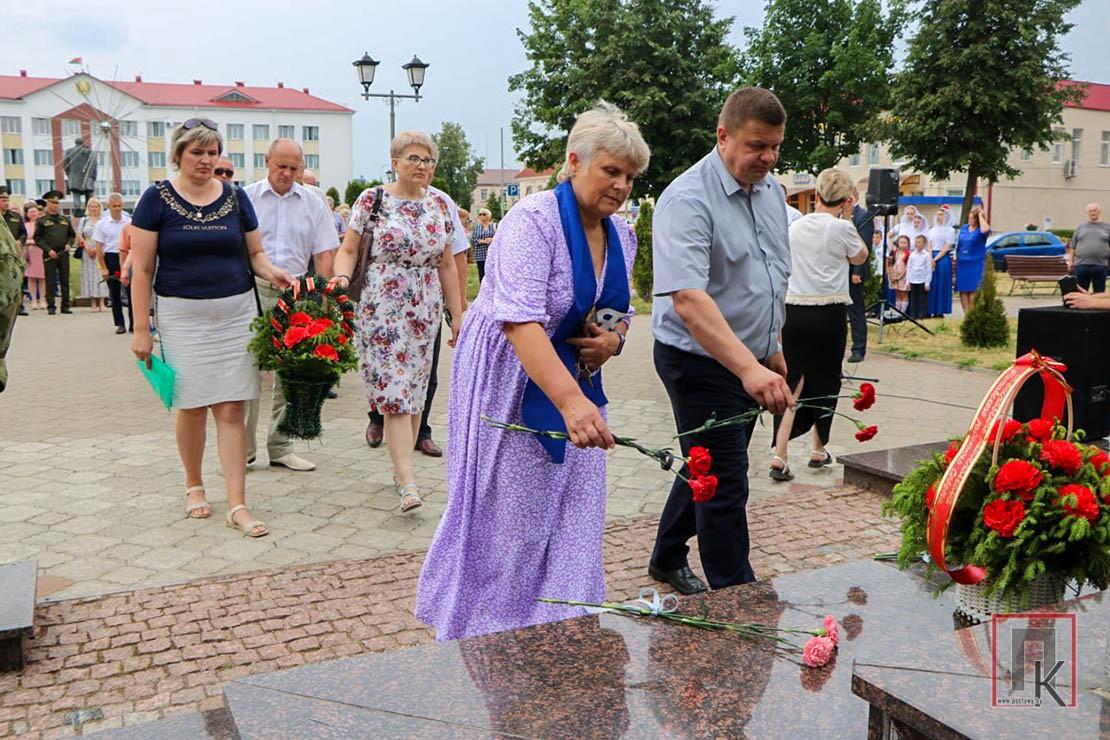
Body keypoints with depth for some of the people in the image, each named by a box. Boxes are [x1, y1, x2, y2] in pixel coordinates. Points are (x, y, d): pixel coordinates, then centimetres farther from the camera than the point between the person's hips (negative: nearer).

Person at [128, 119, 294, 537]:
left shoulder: (235, 197, 7)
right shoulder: (157, 198, -1)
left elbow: (255, 252, 13)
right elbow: (141, 269, -1)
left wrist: (271, 272, -10)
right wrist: (142, 328, -4)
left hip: (235, 313, 2)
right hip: (182, 316, -1)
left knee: (231, 409, -1)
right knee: (192, 405, 5)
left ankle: (237, 505, 1)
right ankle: (193, 485, 29)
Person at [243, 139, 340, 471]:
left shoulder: (313, 203, 10)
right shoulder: (246, 198, 4)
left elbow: (325, 253, 8)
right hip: (253, 291, -2)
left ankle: (281, 447, 15)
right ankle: (243, 448, 5)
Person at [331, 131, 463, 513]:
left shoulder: (439, 205, 10)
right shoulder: (372, 200, -1)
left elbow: (446, 265, 13)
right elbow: (348, 250, 0)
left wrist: (457, 314, 12)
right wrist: (341, 279, -21)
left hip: (425, 311, 5)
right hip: (381, 309, -4)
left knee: (415, 390, 9)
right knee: (394, 390, -10)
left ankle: (401, 464, 24)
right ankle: (408, 482, -13)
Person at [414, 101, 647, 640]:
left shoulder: (621, 235, 4)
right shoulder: (534, 219, -20)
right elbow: (520, 320, -33)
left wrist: (613, 339, -6)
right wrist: (571, 400, -44)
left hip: (575, 383, 7)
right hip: (511, 384, -7)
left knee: (573, 524, 8)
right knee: (508, 525, 2)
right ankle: (485, 640, 22)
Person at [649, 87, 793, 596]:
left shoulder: (770, 189, 6)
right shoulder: (687, 200, -21)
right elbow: (688, 301, -34)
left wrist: (773, 349, 17)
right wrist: (750, 369, -42)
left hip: (752, 358, 9)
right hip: (702, 361, -8)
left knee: (708, 464, 21)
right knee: (724, 483, -3)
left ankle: (667, 559, 40)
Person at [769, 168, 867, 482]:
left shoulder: (796, 226, 6)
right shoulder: (842, 228, -6)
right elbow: (860, 257, 12)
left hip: (793, 310, 3)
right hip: (829, 312, -3)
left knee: (793, 382, 4)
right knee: (825, 381, 13)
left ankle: (779, 455, -8)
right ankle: (819, 450, 27)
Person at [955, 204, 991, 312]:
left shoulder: (980, 230, -6)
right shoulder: (963, 228, 10)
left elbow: (985, 230, -32)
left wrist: (980, 216, -19)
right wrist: (956, 259, 14)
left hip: (975, 264, -5)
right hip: (962, 264, 5)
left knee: (973, 290, -4)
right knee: (963, 290, 5)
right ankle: (966, 315, 11)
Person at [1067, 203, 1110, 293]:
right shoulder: (1080, 227, 11)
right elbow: (1072, 247, 11)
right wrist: (1070, 261, 4)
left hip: (1100, 266, 0)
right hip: (1081, 265, 0)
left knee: (1099, 294, 5)